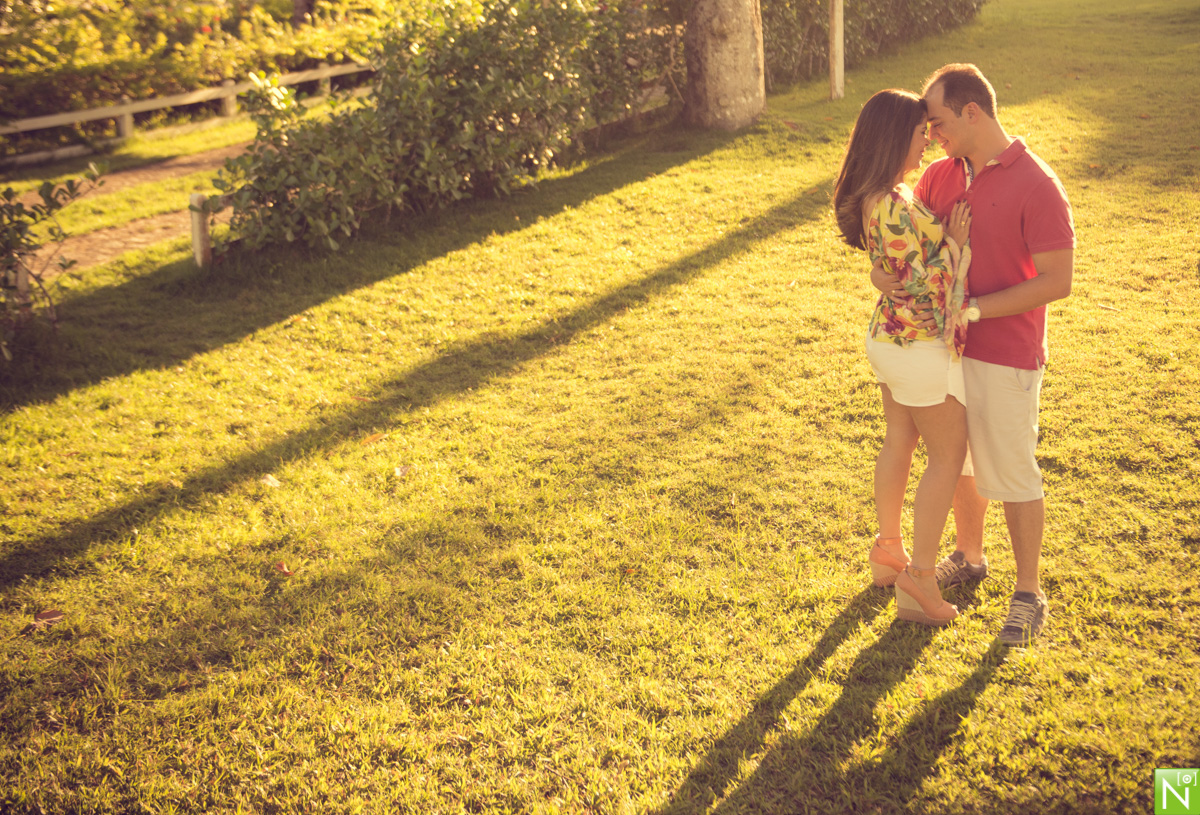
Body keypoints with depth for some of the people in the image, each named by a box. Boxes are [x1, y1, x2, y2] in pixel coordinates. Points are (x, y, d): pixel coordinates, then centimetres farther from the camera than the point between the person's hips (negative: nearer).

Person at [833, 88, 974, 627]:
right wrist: (955, 242, -15)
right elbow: (922, 286, -25)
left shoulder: (879, 196, 4)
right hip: (919, 347, -10)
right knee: (948, 455, 4)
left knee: (899, 443, 21)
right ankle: (919, 582, 9)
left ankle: (887, 553, 37)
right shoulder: (894, 209, -28)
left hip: (887, 337, 10)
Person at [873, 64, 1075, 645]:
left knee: (1011, 473, 3)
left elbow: (1057, 281, -19)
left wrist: (972, 310, -24)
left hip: (1005, 357, -6)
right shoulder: (940, 176, 4)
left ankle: (1028, 595, 19)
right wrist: (881, 269, -10)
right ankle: (969, 557, 40)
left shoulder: (1036, 187, -17)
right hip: (946, 345, 7)